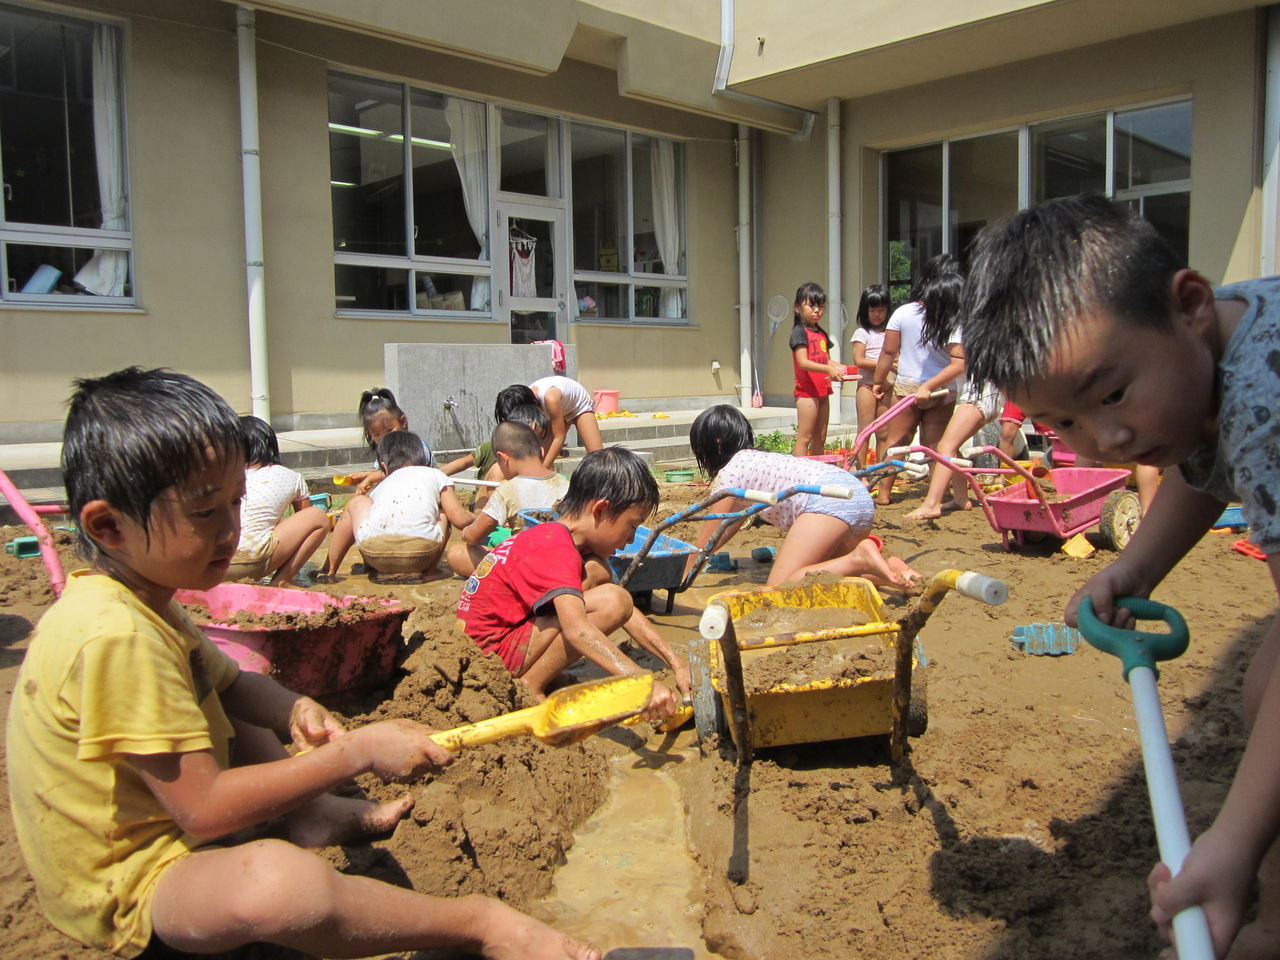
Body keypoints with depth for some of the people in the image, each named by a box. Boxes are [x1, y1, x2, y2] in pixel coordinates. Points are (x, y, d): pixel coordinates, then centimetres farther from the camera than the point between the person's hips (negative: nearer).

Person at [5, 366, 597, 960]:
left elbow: (227, 683, 14)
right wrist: (359, 752, -25)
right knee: (276, 881, -39)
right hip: (126, 897, -10)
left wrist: (293, 710, -9)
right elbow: (204, 812, -29)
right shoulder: (119, 637, -29)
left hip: (161, 816, 10)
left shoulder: (137, 600, 1)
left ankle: (316, 816, 8)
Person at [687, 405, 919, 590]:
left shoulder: (728, 474, 5)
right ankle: (889, 568, 2)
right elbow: (727, 529, 42)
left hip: (826, 498, -10)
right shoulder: (751, 460, 32)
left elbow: (707, 538, 12)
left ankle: (859, 559, -21)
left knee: (780, 587, -10)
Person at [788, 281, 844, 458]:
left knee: (820, 438, 12)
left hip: (822, 391, 8)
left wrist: (842, 368, 2)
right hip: (806, 391, -8)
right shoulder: (799, 332, -8)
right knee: (804, 437, -8)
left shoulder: (822, 334, 17)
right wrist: (828, 369, -31)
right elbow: (803, 362, -20)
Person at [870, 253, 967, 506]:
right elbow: (959, 363, -19)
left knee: (895, 441, 12)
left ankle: (884, 493, 15)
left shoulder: (902, 313, -7)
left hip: (906, 388, 1)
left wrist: (879, 381, 11)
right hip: (942, 393, -1)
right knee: (934, 446, 6)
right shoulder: (954, 322, -10)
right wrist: (930, 386, -18)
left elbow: (888, 353, -2)